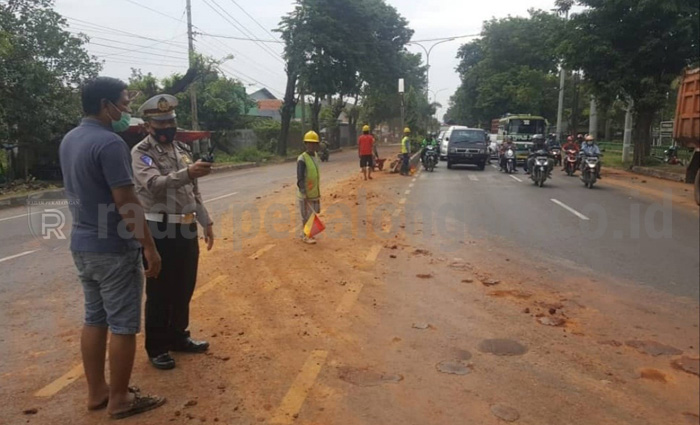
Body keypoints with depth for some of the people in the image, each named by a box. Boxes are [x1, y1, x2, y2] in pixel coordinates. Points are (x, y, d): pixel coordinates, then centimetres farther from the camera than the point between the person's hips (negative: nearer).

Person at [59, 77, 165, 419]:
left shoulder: (69, 140, 8)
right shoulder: (110, 143, -20)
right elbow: (127, 205, -22)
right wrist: (149, 247, -15)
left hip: (82, 244, 9)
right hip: (114, 249, -9)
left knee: (94, 319, 16)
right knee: (123, 325, 3)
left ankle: (96, 392, 27)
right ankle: (120, 399, 15)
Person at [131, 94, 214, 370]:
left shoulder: (183, 150, 13)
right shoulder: (141, 152, -10)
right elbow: (154, 184, -29)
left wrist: (206, 222, 15)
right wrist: (187, 173, -44)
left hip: (187, 229, 7)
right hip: (160, 231, -7)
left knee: (184, 288, 16)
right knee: (159, 292, 3)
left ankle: (178, 337, 33)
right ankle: (157, 348, 18)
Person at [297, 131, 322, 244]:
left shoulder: (315, 157, 6)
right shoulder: (302, 159, -18)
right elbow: (300, 179, -21)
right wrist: (304, 194, -26)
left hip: (314, 192, 8)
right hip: (305, 194, -8)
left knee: (313, 213, 16)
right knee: (306, 215, 3)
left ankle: (306, 233, 30)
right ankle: (305, 236, 16)